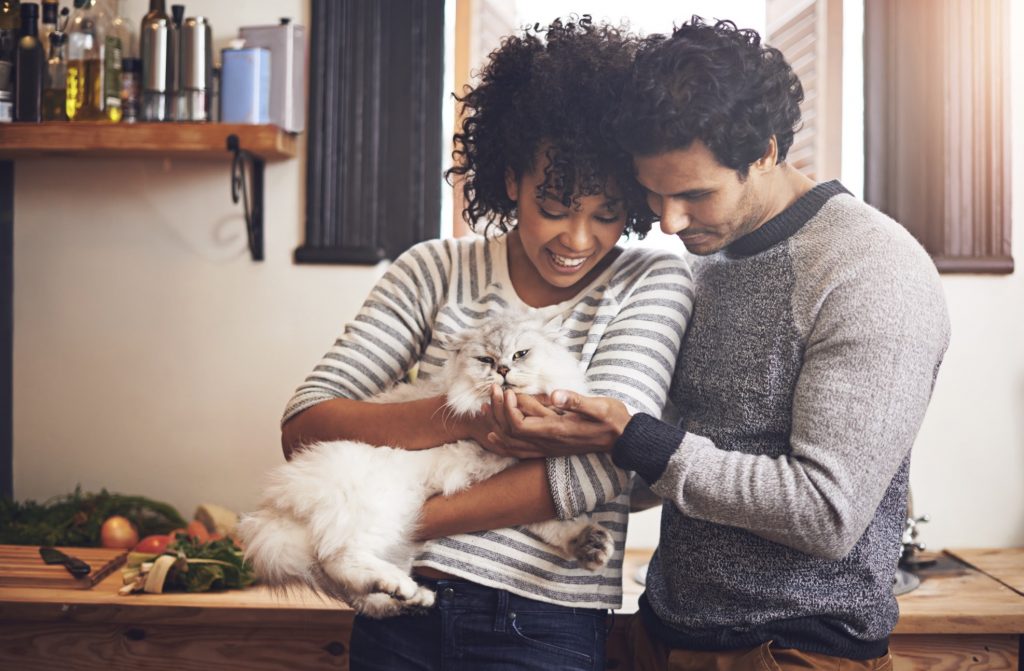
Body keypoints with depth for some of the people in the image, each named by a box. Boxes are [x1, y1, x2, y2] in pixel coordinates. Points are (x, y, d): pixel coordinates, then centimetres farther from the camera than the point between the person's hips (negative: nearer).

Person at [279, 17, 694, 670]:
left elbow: (601, 466, -17)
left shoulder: (654, 283, -4)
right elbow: (302, 425, -6)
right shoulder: (437, 270, 1)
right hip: (401, 614, 2)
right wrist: (458, 415, -23)